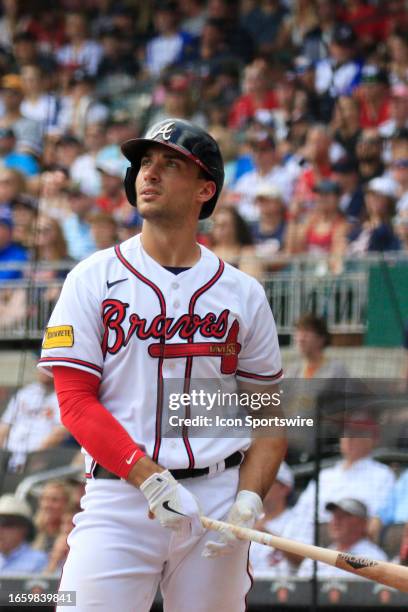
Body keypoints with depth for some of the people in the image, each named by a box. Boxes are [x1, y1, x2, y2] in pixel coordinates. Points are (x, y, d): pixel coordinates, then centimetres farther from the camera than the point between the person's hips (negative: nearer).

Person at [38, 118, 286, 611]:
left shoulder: (243, 293, 9)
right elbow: (76, 401, -3)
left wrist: (248, 500, -6)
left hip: (216, 497, 2)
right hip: (118, 494, -2)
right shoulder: (93, 279, 4)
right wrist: (149, 478, -16)